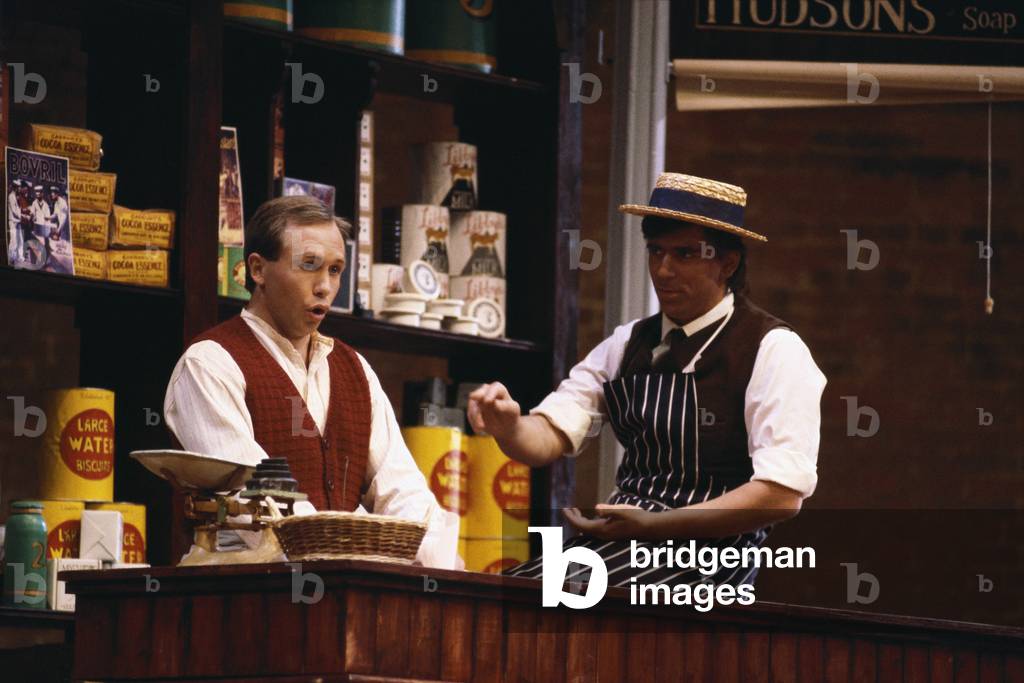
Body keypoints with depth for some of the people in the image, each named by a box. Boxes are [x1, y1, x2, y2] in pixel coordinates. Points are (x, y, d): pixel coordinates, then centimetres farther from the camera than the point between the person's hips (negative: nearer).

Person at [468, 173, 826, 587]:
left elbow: (782, 494, -12)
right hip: (618, 540, 6)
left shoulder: (773, 350, -4)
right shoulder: (626, 346, 15)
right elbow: (549, 435, 6)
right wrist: (508, 428, -19)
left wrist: (652, 525, -17)